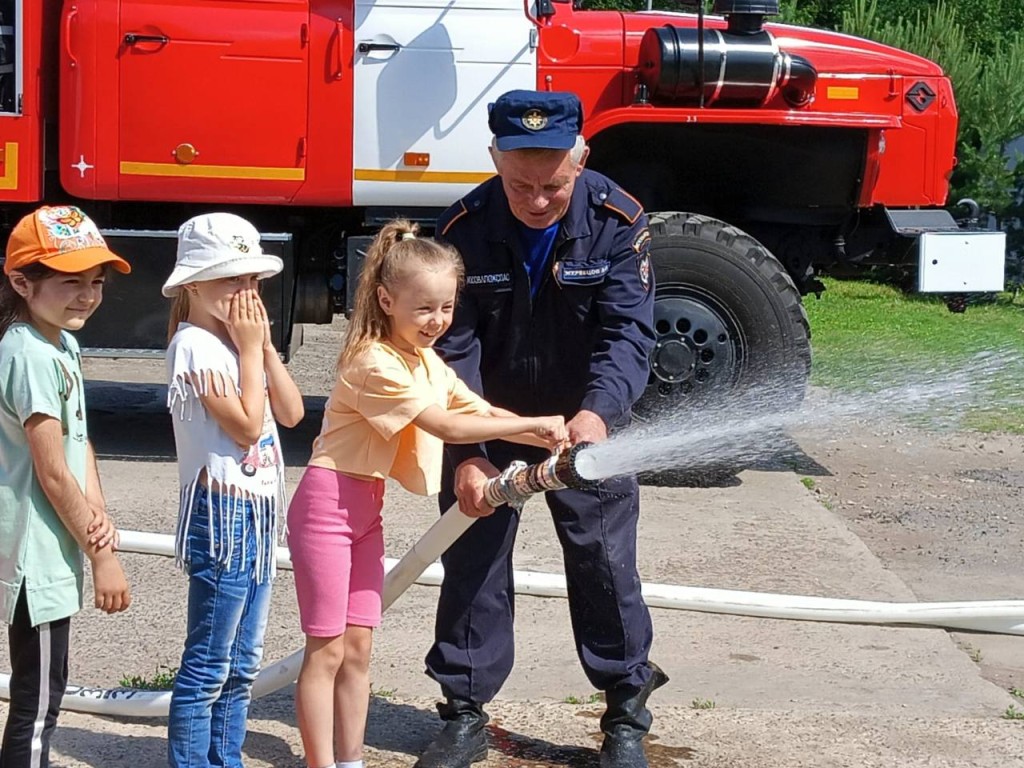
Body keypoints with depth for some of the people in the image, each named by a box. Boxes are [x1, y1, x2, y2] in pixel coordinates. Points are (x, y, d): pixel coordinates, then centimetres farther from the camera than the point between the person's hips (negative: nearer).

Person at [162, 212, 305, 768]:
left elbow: (290, 412, 7)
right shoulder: (194, 345, -14)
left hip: (258, 513, 9)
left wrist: (264, 346, 0)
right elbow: (246, 425, -19)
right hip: (221, 513, -9)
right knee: (208, 666, -4)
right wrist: (250, 349, -12)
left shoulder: (240, 339, 14)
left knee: (242, 663, 15)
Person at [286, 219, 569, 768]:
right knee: (327, 649, -3)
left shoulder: (428, 363, 9)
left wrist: (545, 439, -9)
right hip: (328, 503, -9)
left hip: (367, 509, 9)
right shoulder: (374, 363, -21)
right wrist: (533, 424, -21)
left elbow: (480, 412, 7)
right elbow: (446, 427, -23)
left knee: (358, 646, 11)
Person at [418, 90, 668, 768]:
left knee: (605, 560, 3)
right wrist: (465, 456, -28)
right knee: (472, 561, 4)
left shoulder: (618, 223, -20)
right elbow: (451, 350, -19)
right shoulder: (464, 230, -19)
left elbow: (628, 333, -27)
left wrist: (597, 412, -47)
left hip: (584, 424, 0)